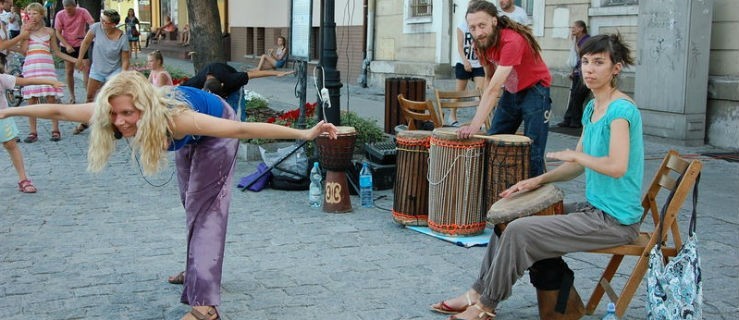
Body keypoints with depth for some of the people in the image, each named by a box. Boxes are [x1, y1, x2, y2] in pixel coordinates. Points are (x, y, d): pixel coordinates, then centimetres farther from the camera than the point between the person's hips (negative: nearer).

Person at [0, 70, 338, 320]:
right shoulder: (116, 113, -31)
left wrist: (304, 133, -50)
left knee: (205, 209, -14)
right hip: (189, 140, 6)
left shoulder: (174, 118, -45)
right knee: (192, 205, 19)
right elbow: (58, 111, -18)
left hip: (215, 133, -6)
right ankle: (201, 270, 39)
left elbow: (242, 129, -48)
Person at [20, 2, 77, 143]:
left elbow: (57, 52, 15)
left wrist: (74, 60, 10)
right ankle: (33, 132, 4)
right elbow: (23, 49, -4)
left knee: (51, 98, -5)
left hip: (47, 66, 0)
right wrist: (27, 31, -5)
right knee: (31, 100, 0)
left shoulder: (49, 31, 11)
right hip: (31, 66, 0)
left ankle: (55, 130, 2)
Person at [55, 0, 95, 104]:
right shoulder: (60, 15, -9)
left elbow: (93, 25, -19)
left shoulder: (83, 12, -13)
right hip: (66, 46, 1)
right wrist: (67, 45, -16)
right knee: (69, 71, 8)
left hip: (81, 45, -1)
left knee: (86, 69, -9)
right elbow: (58, 33, -5)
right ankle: (72, 96, 19)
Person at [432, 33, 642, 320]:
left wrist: (574, 155, -16)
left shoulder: (621, 109, -18)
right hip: (594, 210, 10)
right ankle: (478, 292, 19)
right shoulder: (592, 108, 11)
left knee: (519, 231, -16)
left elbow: (617, 166, -31)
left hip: (614, 221, -10)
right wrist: (538, 180, 5)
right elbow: (579, 166, 17)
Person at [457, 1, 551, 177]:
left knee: (532, 151, -10)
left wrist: (474, 126, -43)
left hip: (534, 91, -7)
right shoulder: (482, 42, -9)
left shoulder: (512, 41, -32)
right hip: (511, 92, 7)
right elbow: (489, 79, 3)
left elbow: (494, 89, -38)